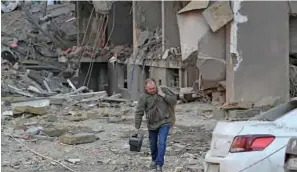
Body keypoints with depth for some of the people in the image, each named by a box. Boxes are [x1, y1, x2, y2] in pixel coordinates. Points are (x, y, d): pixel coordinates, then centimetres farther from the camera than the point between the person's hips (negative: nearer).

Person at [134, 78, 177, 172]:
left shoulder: (163, 91, -4)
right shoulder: (144, 97, -10)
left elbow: (174, 101, -5)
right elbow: (139, 113, -8)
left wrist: (163, 95, -17)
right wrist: (137, 127, -9)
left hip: (164, 122, -1)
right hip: (152, 124, 1)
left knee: (161, 143, -14)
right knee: (153, 144, 15)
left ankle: (159, 164, -13)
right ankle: (154, 160, 41)